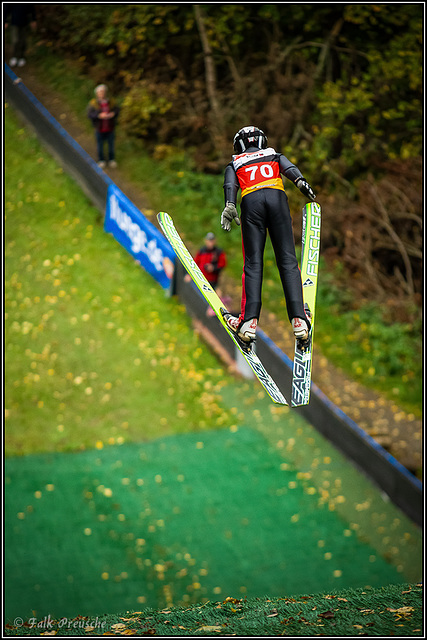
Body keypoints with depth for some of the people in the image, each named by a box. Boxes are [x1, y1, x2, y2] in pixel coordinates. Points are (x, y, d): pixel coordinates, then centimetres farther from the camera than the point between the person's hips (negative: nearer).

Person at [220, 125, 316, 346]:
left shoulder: (234, 164, 30)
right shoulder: (275, 155, 33)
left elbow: (230, 184, 9)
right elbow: (288, 167, 10)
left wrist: (229, 205, -5)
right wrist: (300, 180, -6)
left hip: (251, 200, 0)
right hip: (277, 197, 0)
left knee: (253, 262, -5)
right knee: (287, 259, -6)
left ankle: (249, 321, -22)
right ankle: (298, 319, -21)